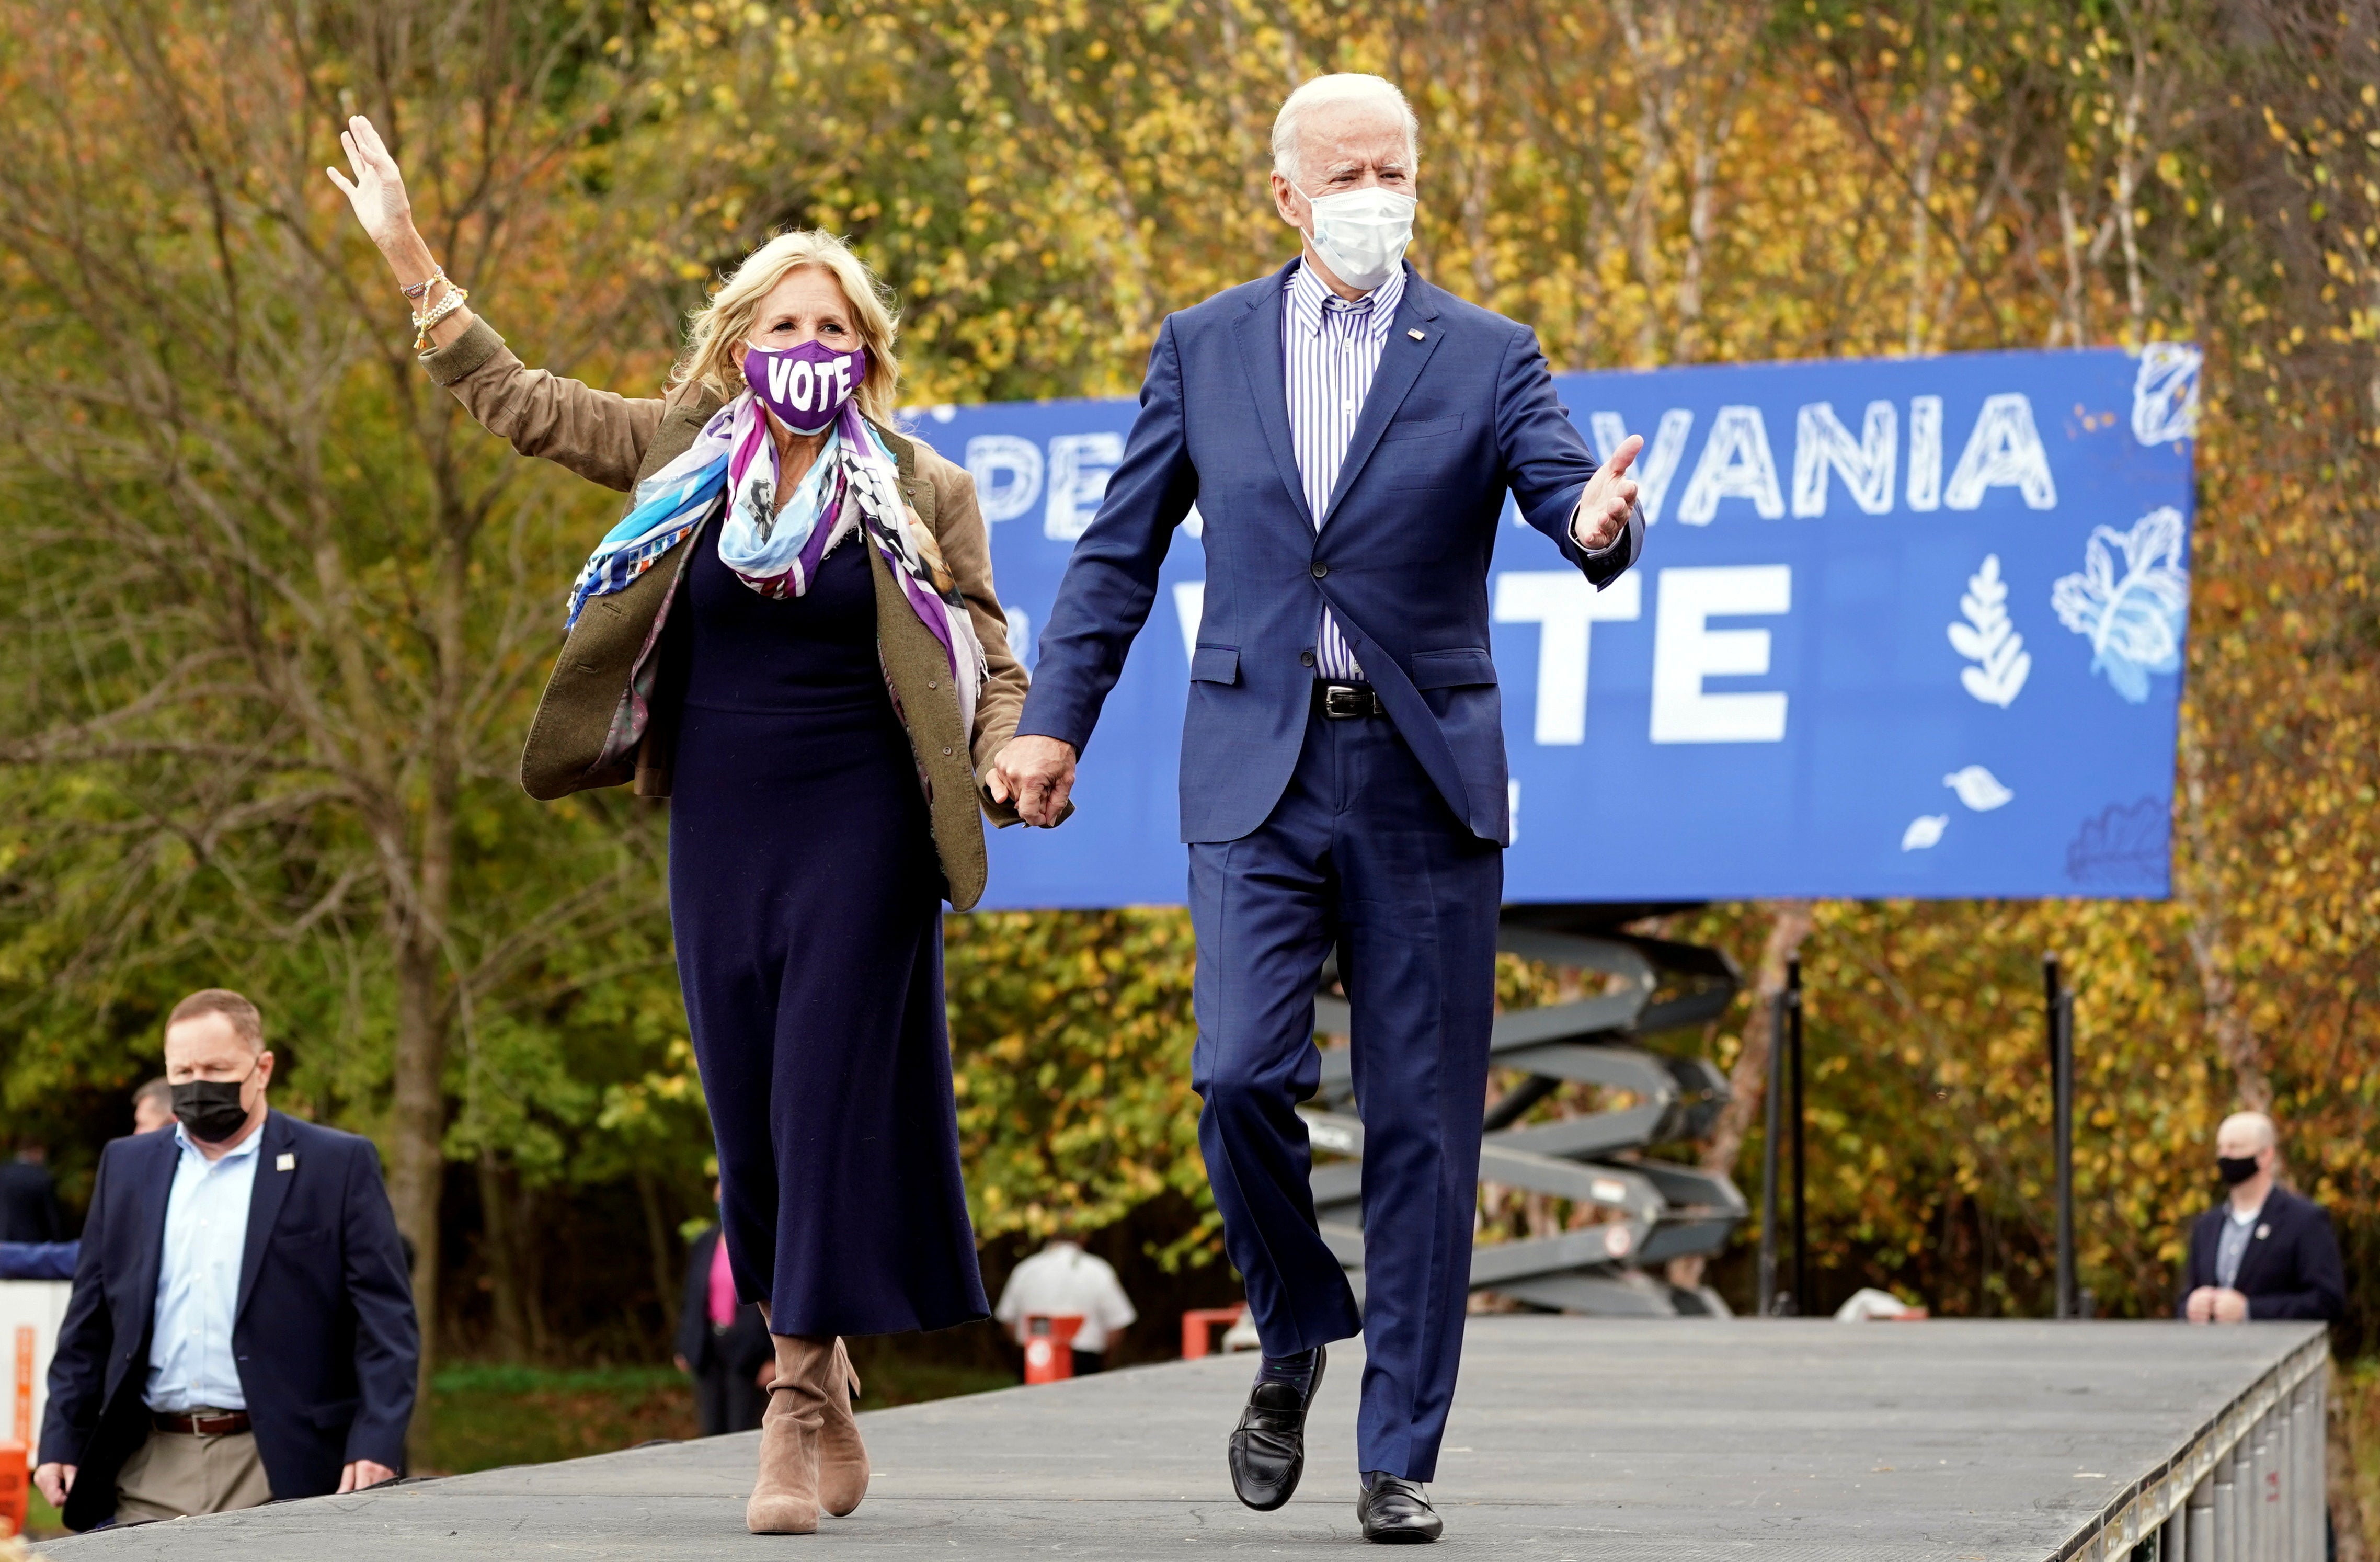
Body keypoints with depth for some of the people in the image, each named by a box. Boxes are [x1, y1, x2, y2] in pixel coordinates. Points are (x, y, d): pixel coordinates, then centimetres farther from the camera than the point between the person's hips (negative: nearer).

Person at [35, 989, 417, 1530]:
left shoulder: (340, 1165, 2)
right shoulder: (126, 1165, 14)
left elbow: (386, 1321, -2)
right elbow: (88, 1323, 16)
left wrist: (376, 1447, -12)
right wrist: (61, 1442, 9)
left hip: (280, 1471, -3)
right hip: (149, 1471, 4)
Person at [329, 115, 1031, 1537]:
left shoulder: (923, 494, 1)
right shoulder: (681, 455, 8)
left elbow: (987, 662, 5)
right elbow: (518, 400, 15)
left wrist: (1012, 761, -14)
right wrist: (413, 261, 13)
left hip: (858, 829, -3)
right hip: (721, 825, 3)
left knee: (830, 1098, -10)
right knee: (748, 1114, 6)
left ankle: (795, 1413, -9)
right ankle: (829, 1399, 20)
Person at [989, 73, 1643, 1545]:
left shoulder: (1486, 357, 4)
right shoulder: (1205, 347, 8)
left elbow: (1571, 505, -9)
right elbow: (1121, 549, 14)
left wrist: (1603, 522, -33)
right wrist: (1054, 718, 8)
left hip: (1424, 776, -1)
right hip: (1257, 775, 1)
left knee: (1421, 1124, 0)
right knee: (1241, 1076, -15)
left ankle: (1400, 1461, 9)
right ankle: (1297, 1338, 13)